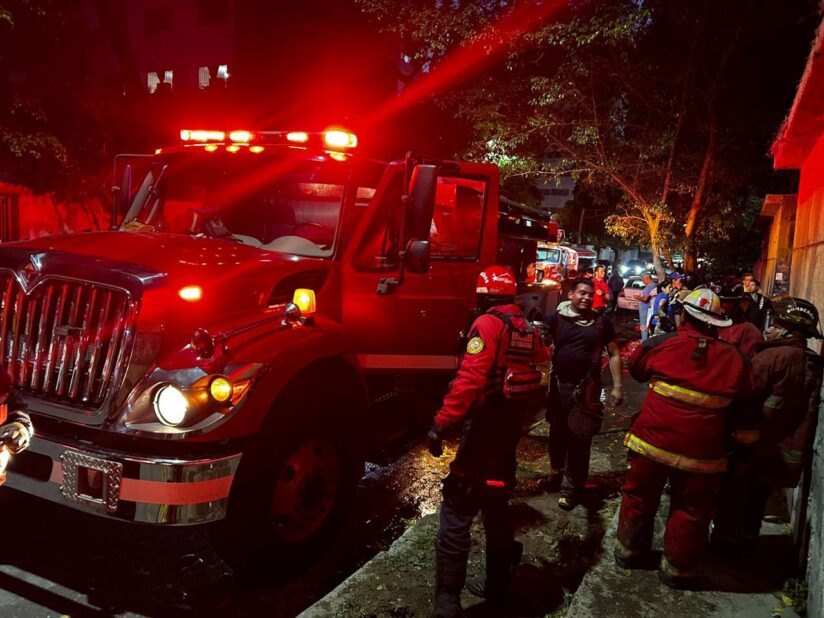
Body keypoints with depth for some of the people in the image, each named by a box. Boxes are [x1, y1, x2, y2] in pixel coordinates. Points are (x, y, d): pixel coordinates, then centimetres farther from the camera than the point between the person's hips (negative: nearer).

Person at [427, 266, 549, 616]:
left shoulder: (487, 324, -15)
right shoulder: (528, 329, 9)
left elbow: (469, 379, -25)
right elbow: (541, 368, 24)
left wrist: (441, 424, -25)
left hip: (485, 426, -8)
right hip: (512, 426, 8)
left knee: (457, 512, -5)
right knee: (496, 504, 20)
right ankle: (497, 584, 32)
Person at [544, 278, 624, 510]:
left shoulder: (602, 323, 2)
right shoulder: (556, 319, -2)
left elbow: (614, 355, 6)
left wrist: (618, 386, 0)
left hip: (586, 389, -1)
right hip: (558, 385, 1)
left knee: (579, 439, 2)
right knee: (557, 433, 16)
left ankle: (572, 487, 15)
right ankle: (556, 472, 39)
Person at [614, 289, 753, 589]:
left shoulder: (662, 343, -8)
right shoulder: (734, 358, -6)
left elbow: (636, 368, 9)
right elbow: (747, 395, 10)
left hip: (654, 438, 0)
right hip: (700, 449, 0)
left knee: (640, 497, 18)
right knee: (690, 509, 15)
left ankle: (629, 551, 32)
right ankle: (678, 569, 26)